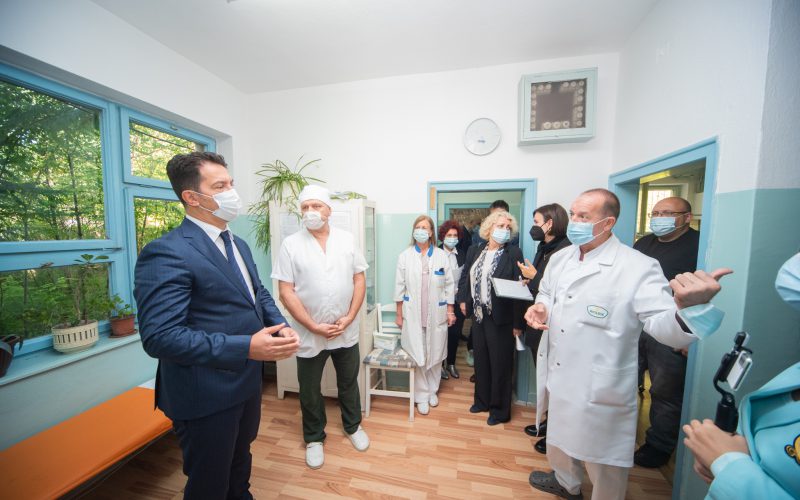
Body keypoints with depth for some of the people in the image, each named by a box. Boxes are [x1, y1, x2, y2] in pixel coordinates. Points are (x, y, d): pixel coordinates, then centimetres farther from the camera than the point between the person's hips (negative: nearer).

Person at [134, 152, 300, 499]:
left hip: (247, 383, 8)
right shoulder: (166, 253, -22)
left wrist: (280, 326, -7)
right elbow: (159, 336, -27)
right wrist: (246, 347, -32)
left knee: (240, 466, 32)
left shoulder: (238, 244, 6)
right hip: (206, 397, -7)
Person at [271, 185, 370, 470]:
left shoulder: (346, 239, -2)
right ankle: (314, 438, 44)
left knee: (349, 383, 21)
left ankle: (353, 427, 47)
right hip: (310, 334, -1)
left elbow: (359, 280, -1)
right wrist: (315, 327, -15)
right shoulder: (291, 244, -8)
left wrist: (348, 318, -10)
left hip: (346, 331, 2)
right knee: (309, 390, 18)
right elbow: (285, 291, -11)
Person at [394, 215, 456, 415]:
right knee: (417, 356, 4)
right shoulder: (405, 256, -1)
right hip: (412, 314, -1)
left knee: (435, 354, 12)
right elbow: (400, 287, 1)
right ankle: (421, 396, 25)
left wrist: (450, 311, 3)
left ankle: (432, 390, 36)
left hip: (436, 314, 1)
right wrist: (399, 315, 1)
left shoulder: (441, 255, 0)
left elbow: (449, 285, 4)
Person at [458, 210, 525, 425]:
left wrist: (518, 323, -13)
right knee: (481, 360, 18)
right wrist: (462, 300, 1)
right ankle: (482, 401, 39)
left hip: (500, 318, -4)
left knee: (500, 364, 9)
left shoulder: (514, 253, -8)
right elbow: (465, 277, 13)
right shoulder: (474, 251, 6)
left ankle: (500, 409, 30)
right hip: (478, 315, 5)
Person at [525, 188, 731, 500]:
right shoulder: (560, 258, 2)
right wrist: (540, 307, -7)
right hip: (558, 376, 7)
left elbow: (665, 327, -25)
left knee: (602, 458, 18)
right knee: (561, 436, 30)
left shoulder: (639, 267, -18)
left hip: (599, 390, -6)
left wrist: (685, 308, -47)